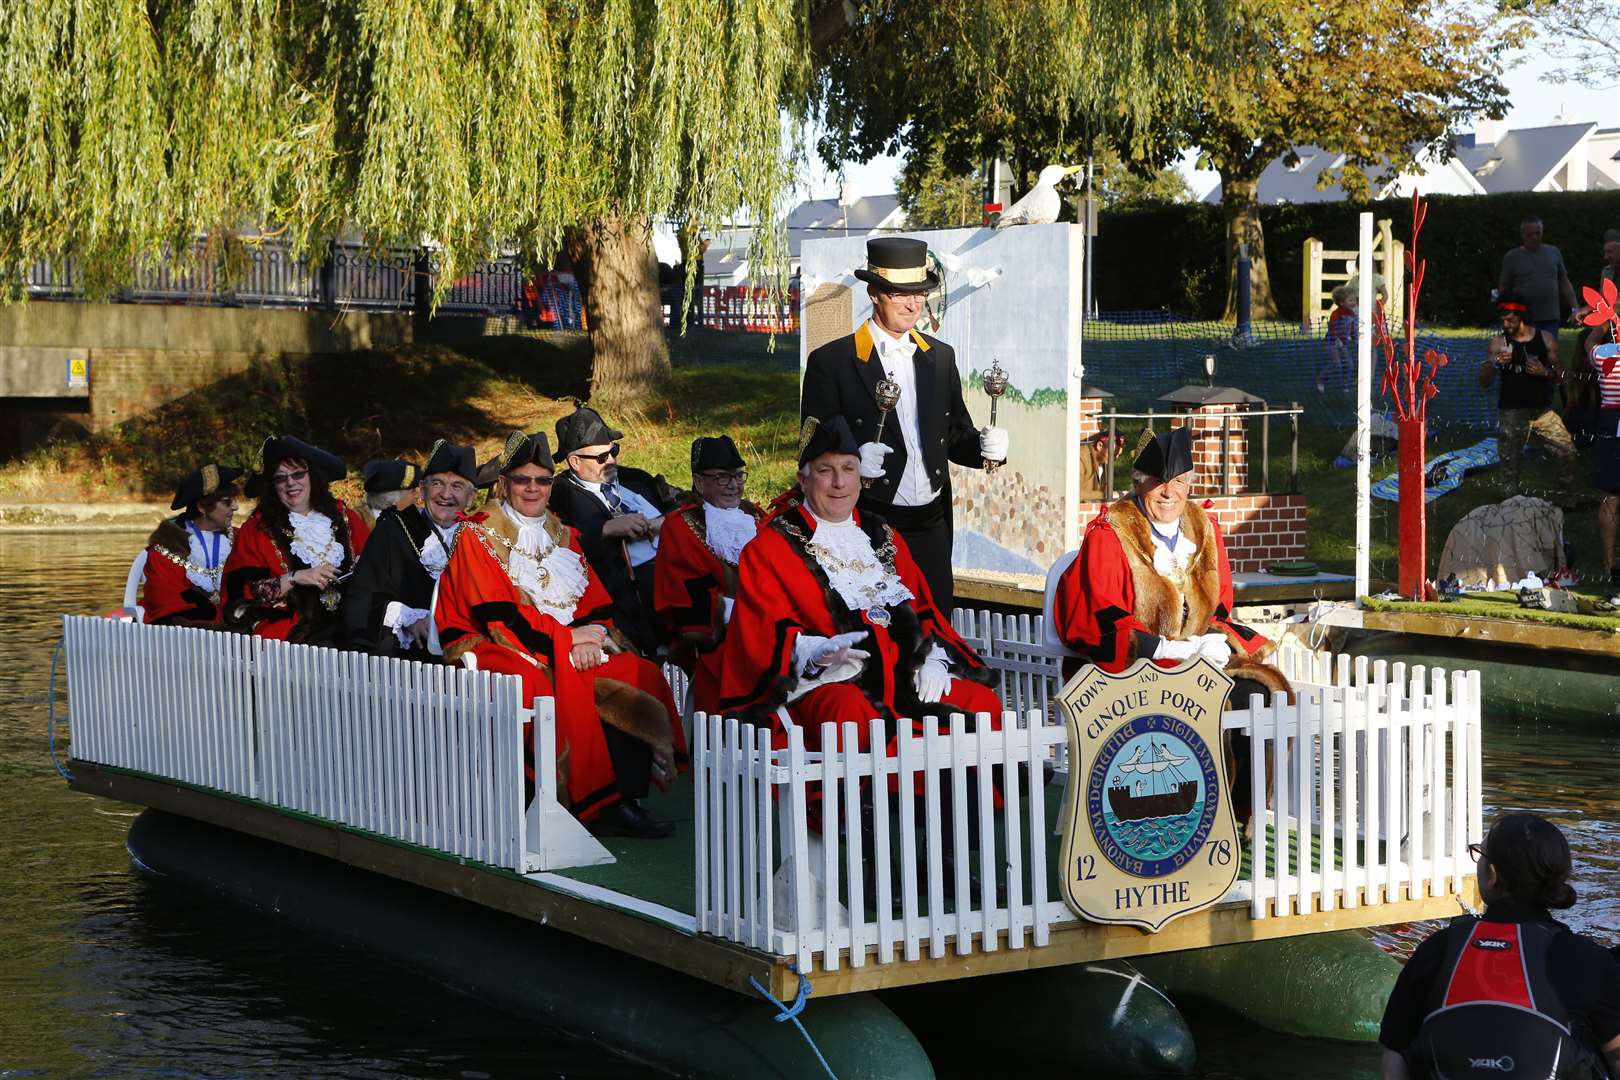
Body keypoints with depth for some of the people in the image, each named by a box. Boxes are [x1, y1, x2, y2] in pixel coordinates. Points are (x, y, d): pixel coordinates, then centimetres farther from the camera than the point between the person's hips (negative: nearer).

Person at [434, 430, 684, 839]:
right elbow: (497, 615, -9)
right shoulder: (478, 539, 3)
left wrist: (594, 633, -13)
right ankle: (596, 806, -31)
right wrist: (565, 637, -15)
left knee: (642, 676, -20)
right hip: (503, 648, -6)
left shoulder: (565, 538, 20)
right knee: (568, 691, -37)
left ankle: (626, 798, -25)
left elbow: (598, 604, 11)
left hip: (575, 647, 6)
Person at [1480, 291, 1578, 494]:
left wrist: (1545, 372, -13)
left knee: (1567, 451, -4)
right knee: (1509, 462, 1)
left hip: (1542, 409, 1)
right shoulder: (1498, 344, -2)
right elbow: (1484, 382, -4)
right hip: (1511, 413, -1)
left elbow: (1560, 376, 9)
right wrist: (1496, 363, -21)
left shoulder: (1546, 340, 2)